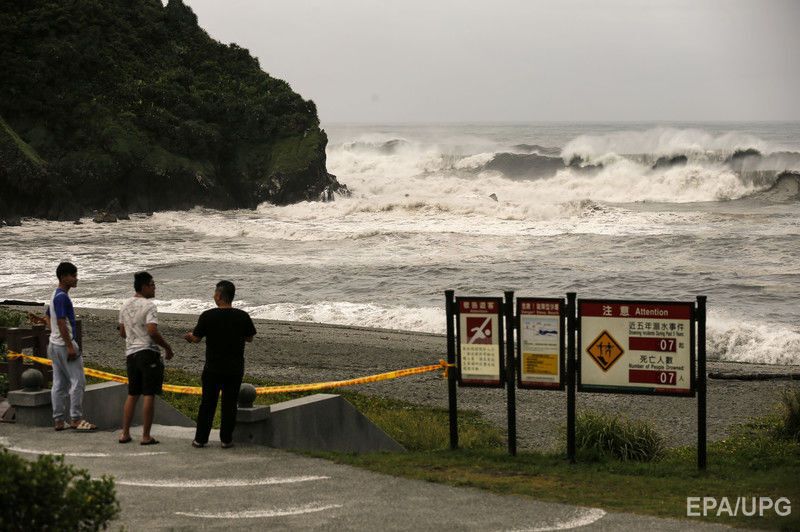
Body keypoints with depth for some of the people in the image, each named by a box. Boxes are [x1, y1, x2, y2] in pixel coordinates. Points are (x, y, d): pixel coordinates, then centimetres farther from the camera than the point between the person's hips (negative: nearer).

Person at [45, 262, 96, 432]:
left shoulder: (56, 295, 14)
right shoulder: (62, 297, -17)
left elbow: (47, 316, 26)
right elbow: (61, 323, -22)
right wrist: (70, 347, -22)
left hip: (55, 344, 10)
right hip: (64, 344, -10)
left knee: (59, 384, 9)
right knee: (78, 381, -6)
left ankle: (59, 420, 10)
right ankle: (76, 419, -6)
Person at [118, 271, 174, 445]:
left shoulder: (125, 306, 11)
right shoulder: (148, 306, -13)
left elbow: (122, 332, 18)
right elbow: (152, 331, -22)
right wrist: (167, 347, -11)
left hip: (131, 353, 7)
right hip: (148, 352, -7)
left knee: (132, 394, 15)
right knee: (149, 395, -2)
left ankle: (125, 433, 14)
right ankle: (146, 436, -1)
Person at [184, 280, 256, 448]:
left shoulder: (208, 316, -11)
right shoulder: (242, 317, -7)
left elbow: (196, 338, -2)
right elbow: (249, 338, 6)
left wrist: (189, 336, 20)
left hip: (213, 368, -1)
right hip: (235, 369, 1)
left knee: (207, 403, 9)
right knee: (229, 403, 9)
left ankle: (200, 439, 12)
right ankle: (226, 439, 10)